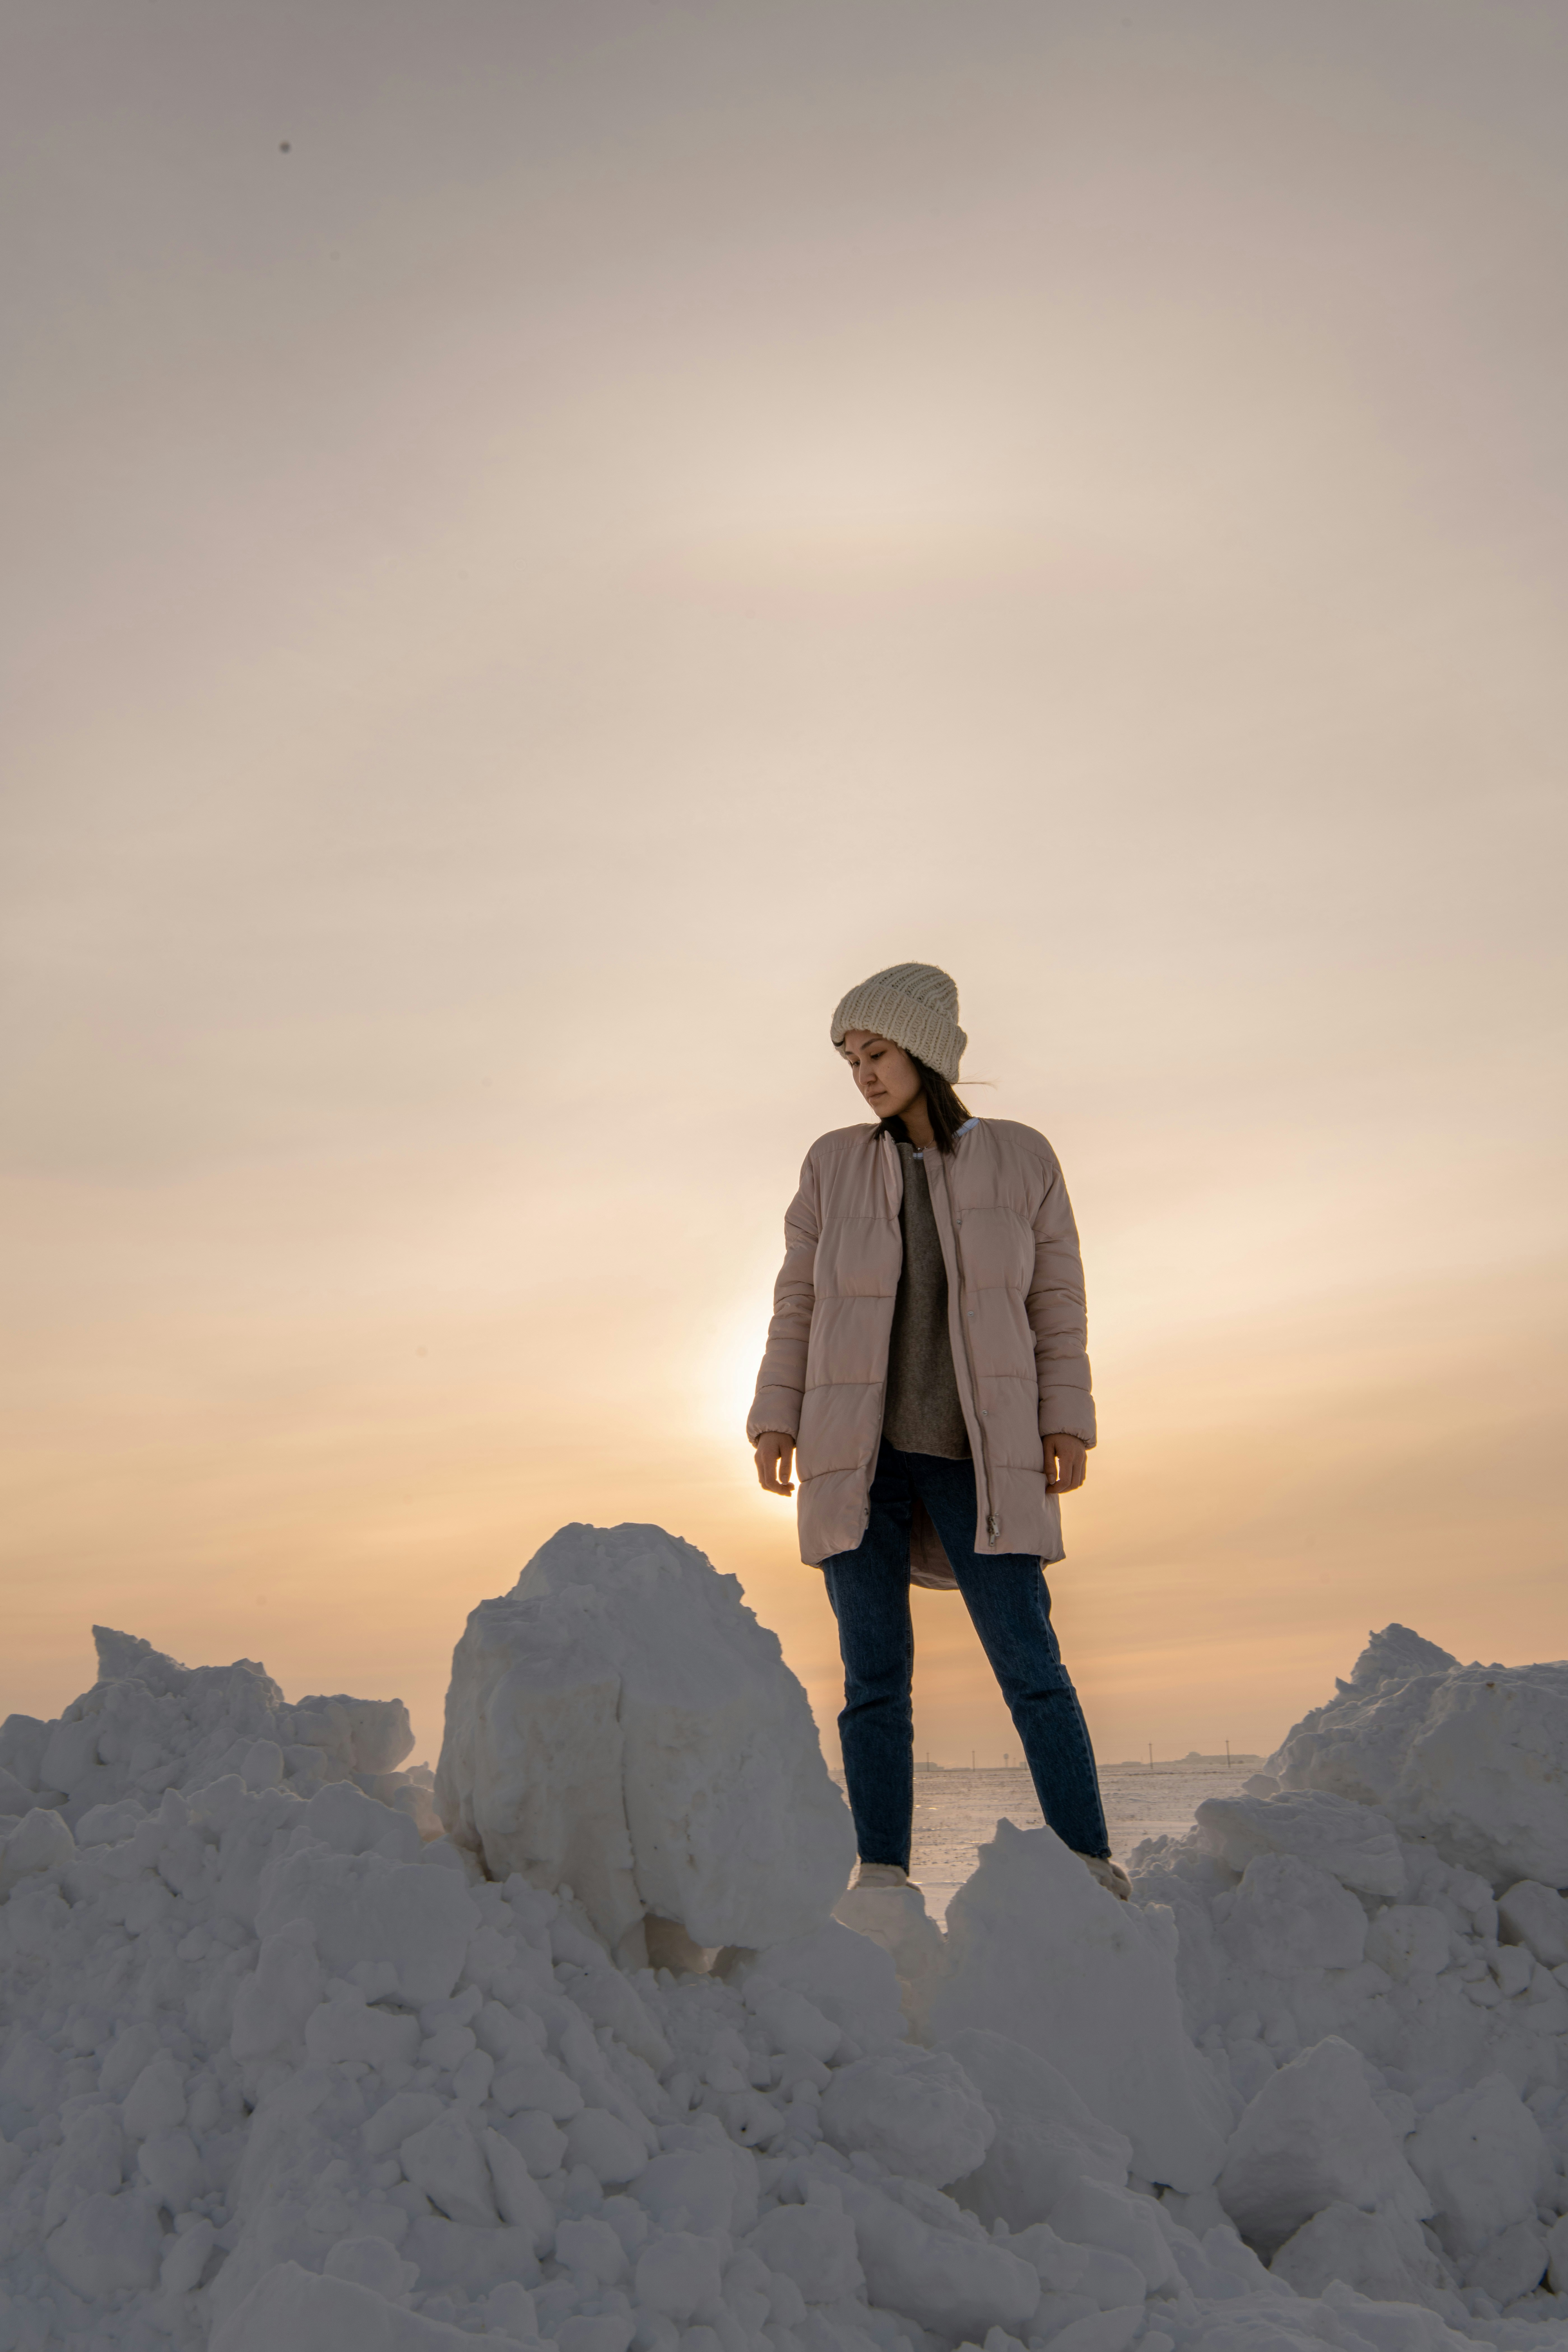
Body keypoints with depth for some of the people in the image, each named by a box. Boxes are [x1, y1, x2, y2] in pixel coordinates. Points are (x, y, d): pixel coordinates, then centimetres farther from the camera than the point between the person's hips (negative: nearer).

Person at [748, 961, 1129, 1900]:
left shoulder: (1022, 1159, 2)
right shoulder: (835, 1164, 4)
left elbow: (1057, 1302, 5)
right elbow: (800, 1303, 6)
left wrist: (1069, 1427, -1)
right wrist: (776, 1422, 0)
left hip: (978, 1455, -1)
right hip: (857, 1456, 1)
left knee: (1031, 1665, -2)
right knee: (875, 1674, 2)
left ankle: (1097, 1869, 9)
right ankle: (883, 1877, 11)